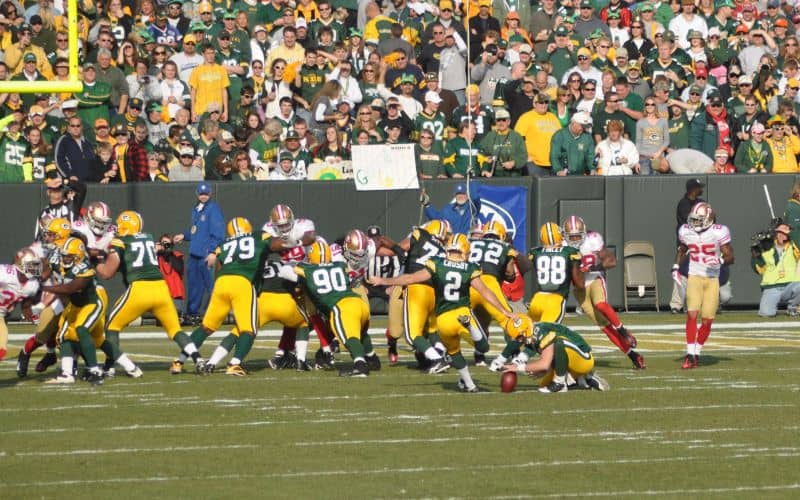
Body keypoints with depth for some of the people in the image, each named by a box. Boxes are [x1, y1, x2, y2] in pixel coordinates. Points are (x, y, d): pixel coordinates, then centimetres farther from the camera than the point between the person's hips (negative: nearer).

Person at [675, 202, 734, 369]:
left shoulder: (718, 233, -10)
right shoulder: (686, 232, 1)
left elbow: (730, 257, -7)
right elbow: (681, 250, 22)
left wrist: (721, 260, -27)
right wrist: (675, 267, 10)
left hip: (712, 280, -1)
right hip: (694, 278, 1)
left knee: (707, 321, -2)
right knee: (692, 315, -14)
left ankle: (696, 352, 18)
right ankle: (690, 355, -13)